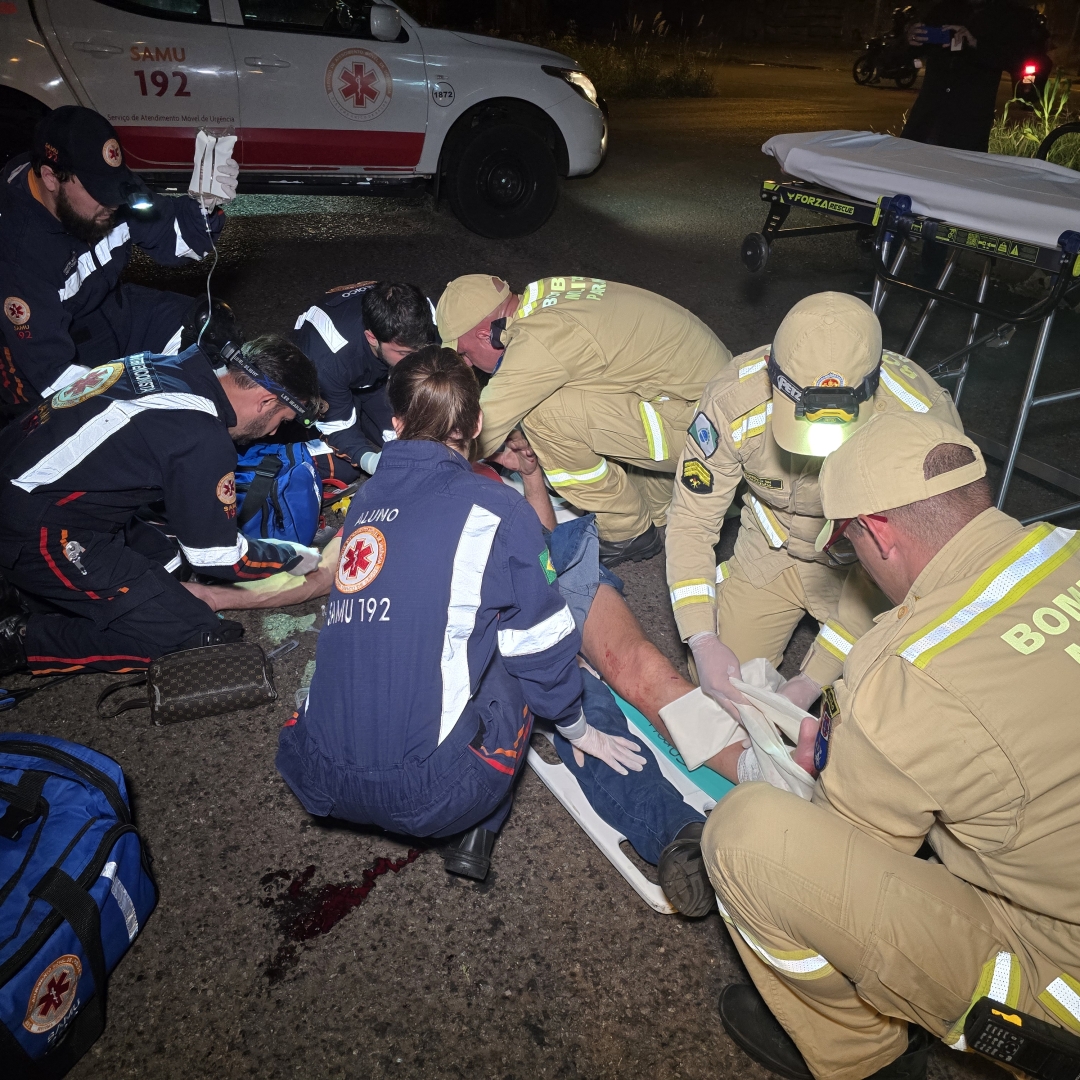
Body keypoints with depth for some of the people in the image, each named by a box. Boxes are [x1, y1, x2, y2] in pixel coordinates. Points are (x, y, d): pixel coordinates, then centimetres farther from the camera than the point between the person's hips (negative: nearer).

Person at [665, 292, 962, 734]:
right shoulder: (735, 399, -29)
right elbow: (691, 521, -16)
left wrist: (811, 682, -26)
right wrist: (703, 640, -28)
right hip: (773, 549, 2)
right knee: (711, 686, 0)